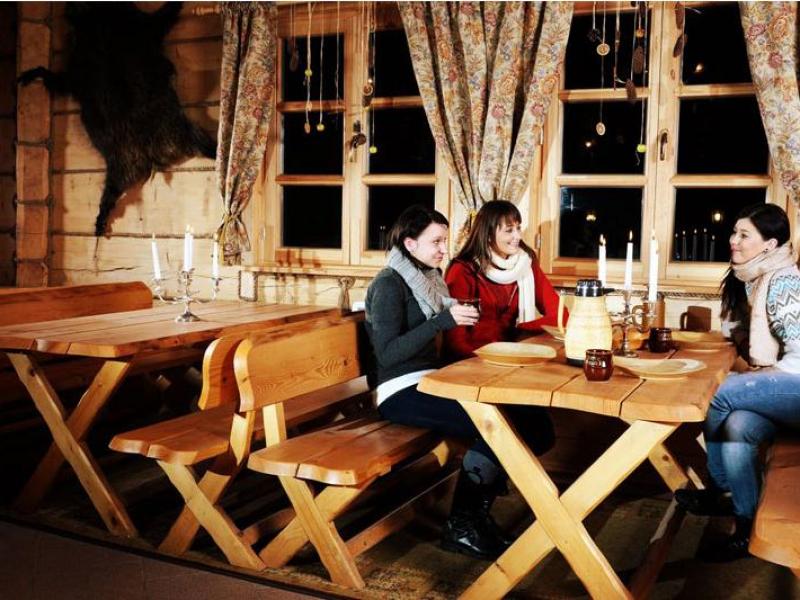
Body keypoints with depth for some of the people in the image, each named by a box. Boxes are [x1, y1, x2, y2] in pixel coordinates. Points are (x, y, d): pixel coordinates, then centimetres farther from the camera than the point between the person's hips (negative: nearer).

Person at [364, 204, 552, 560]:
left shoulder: (429, 279, 15)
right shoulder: (390, 284, -8)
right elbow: (388, 352, -18)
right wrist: (443, 321, -23)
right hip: (401, 393, -8)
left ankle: (478, 514, -2)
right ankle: (460, 528, -10)